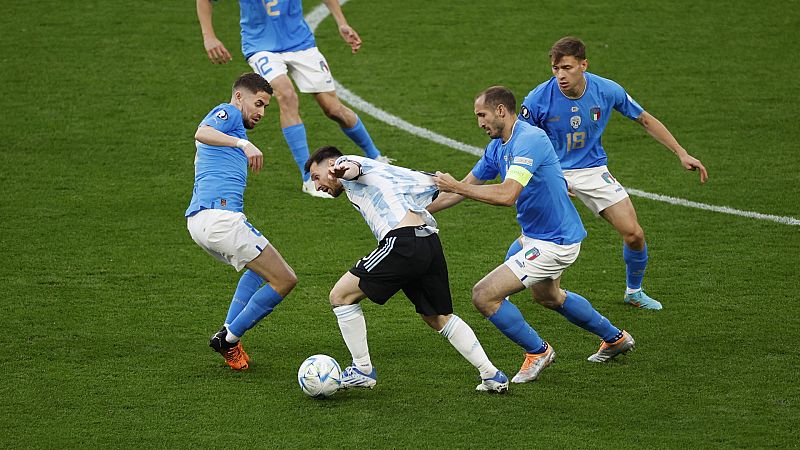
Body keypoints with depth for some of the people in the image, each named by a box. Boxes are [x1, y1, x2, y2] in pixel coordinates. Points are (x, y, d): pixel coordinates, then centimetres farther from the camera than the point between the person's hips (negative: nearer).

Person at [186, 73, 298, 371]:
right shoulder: (227, 112, 1)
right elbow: (202, 133, -22)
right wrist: (243, 143, -35)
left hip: (198, 220, 11)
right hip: (220, 215, -11)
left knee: (261, 268, 32)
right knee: (285, 281, -6)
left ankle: (229, 336, 16)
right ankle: (229, 338, 0)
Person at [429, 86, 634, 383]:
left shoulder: (529, 140, -26)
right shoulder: (497, 147, 5)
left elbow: (507, 194, -37)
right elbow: (464, 188, 13)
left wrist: (456, 187, -29)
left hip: (553, 243, -11)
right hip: (537, 236, 11)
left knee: (484, 296, -13)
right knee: (547, 296, 35)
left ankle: (537, 351, 6)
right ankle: (615, 338, 51)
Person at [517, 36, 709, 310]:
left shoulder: (608, 91, -13)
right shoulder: (538, 100, -19)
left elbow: (645, 120, 2)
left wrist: (681, 154, 0)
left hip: (593, 169, 2)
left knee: (634, 235, -6)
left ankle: (634, 292, 22)